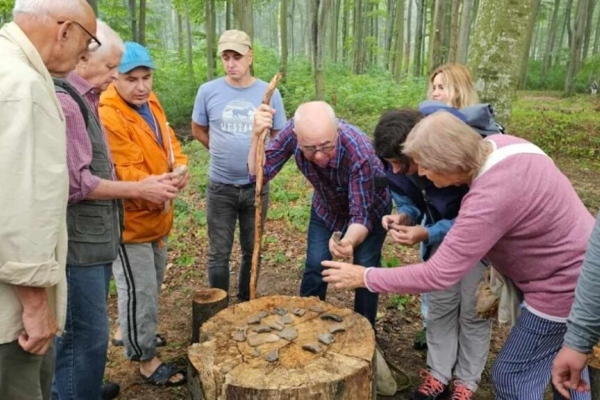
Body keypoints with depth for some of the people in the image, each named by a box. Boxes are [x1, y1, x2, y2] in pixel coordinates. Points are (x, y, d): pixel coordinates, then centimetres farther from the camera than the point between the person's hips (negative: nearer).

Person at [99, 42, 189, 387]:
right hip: (130, 219, -9)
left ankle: (138, 332, 45)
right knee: (140, 291, 2)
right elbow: (123, 173, -26)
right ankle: (145, 358, 20)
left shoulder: (151, 103, 7)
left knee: (152, 287, 23)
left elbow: (169, 143, 5)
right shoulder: (108, 116, -21)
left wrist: (181, 169, -15)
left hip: (157, 215, 9)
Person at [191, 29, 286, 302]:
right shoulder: (208, 91, -6)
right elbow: (198, 130, 9)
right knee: (219, 254, 8)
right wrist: (223, 152, 7)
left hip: (257, 186, 1)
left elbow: (279, 136, 8)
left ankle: (246, 304, 34)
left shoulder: (269, 93, -4)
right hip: (220, 186, -1)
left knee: (252, 251, 15)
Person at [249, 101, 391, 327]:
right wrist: (257, 136, -44)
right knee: (314, 267, 1)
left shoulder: (359, 153, -41)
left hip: (370, 206, -3)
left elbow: (361, 215, -39)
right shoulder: (293, 132, -31)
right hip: (326, 207, 3)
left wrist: (349, 242, -61)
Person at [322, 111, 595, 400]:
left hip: (564, 285, -9)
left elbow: (437, 276, -31)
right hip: (577, 269, 9)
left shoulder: (490, 200, -36)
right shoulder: (498, 145, -9)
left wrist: (366, 277, -22)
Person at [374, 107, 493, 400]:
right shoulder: (399, 164, -20)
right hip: (441, 231, 5)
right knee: (439, 304, 9)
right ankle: (438, 375, 25)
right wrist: (404, 217, -27)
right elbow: (410, 201, -3)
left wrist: (427, 235, -39)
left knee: (473, 310, 2)